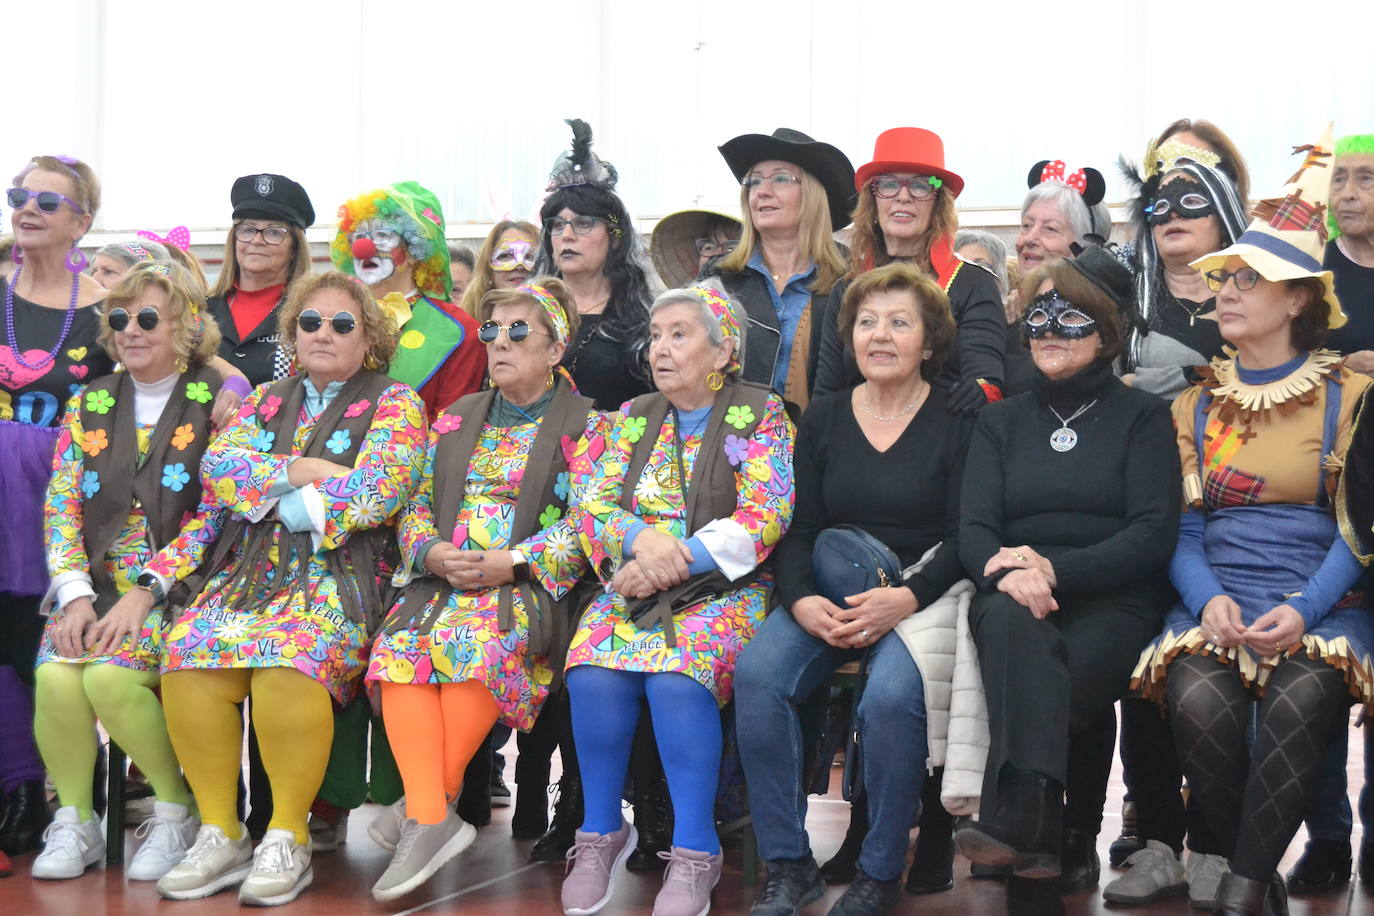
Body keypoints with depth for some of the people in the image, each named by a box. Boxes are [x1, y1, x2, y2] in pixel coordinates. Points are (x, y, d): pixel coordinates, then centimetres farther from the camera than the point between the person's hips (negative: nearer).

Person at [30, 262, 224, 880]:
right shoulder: (88, 405, 15)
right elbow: (61, 506, 8)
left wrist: (146, 594, -16)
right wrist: (75, 594, -8)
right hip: (96, 583, 4)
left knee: (110, 676, -28)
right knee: (55, 675, -24)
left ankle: (177, 810, -6)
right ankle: (73, 822, -4)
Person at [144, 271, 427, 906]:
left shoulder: (394, 403, 8)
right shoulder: (265, 401, 23)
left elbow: (376, 491, -8)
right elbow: (217, 466, 6)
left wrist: (266, 497, -3)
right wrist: (303, 471, -6)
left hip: (340, 574, -4)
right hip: (246, 570, 4)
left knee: (288, 666, -35)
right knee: (187, 659, -26)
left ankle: (288, 838, -21)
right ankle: (219, 835, -15)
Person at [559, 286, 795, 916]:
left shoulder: (760, 414, 3)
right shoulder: (634, 418, 17)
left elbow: (763, 519, -8)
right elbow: (591, 509, 9)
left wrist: (675, 561, -16)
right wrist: (642, 537, -14)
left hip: (724, 585, -4)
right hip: (633, 582, 4)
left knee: (676, 676, -33)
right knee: (592, 671, -26)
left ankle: (694, 852, -24)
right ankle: (602, 833, -12)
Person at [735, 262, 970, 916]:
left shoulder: (958, 420, 2)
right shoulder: (823, 419, 14)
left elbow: (965, 537, -4)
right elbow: (797, 529, 9)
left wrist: (905, 598, -21)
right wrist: (802, 600, -11)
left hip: (921, 596, -3)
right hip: (826, 597, 4)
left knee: (891, 695, -34)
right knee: (757, 672, -26)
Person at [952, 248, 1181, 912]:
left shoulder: (1142, 417, 11)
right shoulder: (1002, 421, 21)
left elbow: (1154, 533, -3)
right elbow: (974, 529, 8)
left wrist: (1057, 570, -17)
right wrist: (1008, 574, -17)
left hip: (1112, 600, -1)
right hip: (1015, 599, 1)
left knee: (1061, 686, -35)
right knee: (1014, 623, -36)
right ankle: (1033, 830, -49)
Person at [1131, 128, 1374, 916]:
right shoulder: (1197, 404, 16)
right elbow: (1184, 528, 9)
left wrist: (1303, 611, -17)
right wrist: (1209, 600, -12)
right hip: (1218, 602, 2)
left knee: (1301, 702, -35)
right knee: (1199, 703, -31)